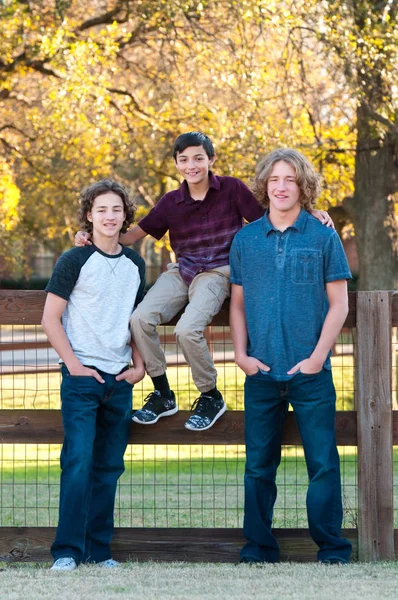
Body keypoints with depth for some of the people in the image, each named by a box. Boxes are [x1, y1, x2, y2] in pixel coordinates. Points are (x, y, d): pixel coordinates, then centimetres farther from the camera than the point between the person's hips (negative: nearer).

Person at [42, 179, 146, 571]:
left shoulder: (135, 264, 12)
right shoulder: (75, 261, -3)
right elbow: (51, 321, -5)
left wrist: (139, 365, 7)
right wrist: (74, 365, -11)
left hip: (120, 379, 5)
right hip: (82, 377, -5)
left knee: (108, 467, 7)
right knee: (78, 462, -12)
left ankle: (98, 550, 13)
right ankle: (67, 550, -9)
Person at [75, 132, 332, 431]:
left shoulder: (232, 189, -1)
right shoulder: (171, 202, 7)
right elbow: (135, 234, 11)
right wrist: (94, 238, -4)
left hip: (217, 272, -4)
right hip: (181, 271, 4)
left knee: (187, 329, -29)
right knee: (141, 319, -21)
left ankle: (211, 398, -4)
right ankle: (162, 395, -4)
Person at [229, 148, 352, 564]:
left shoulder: (323, 237, 1)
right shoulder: (245, 240, 8)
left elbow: (338, 303, 1)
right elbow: (237, 303, 13)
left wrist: (317, 356, -8)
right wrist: (241, 354, 0)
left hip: (310, 372, -2)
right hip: (261, 372, 2)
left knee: (323, 463, -3)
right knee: (259, 465, 7)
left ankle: (332, 551, 4)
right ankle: (258, 550, 15)